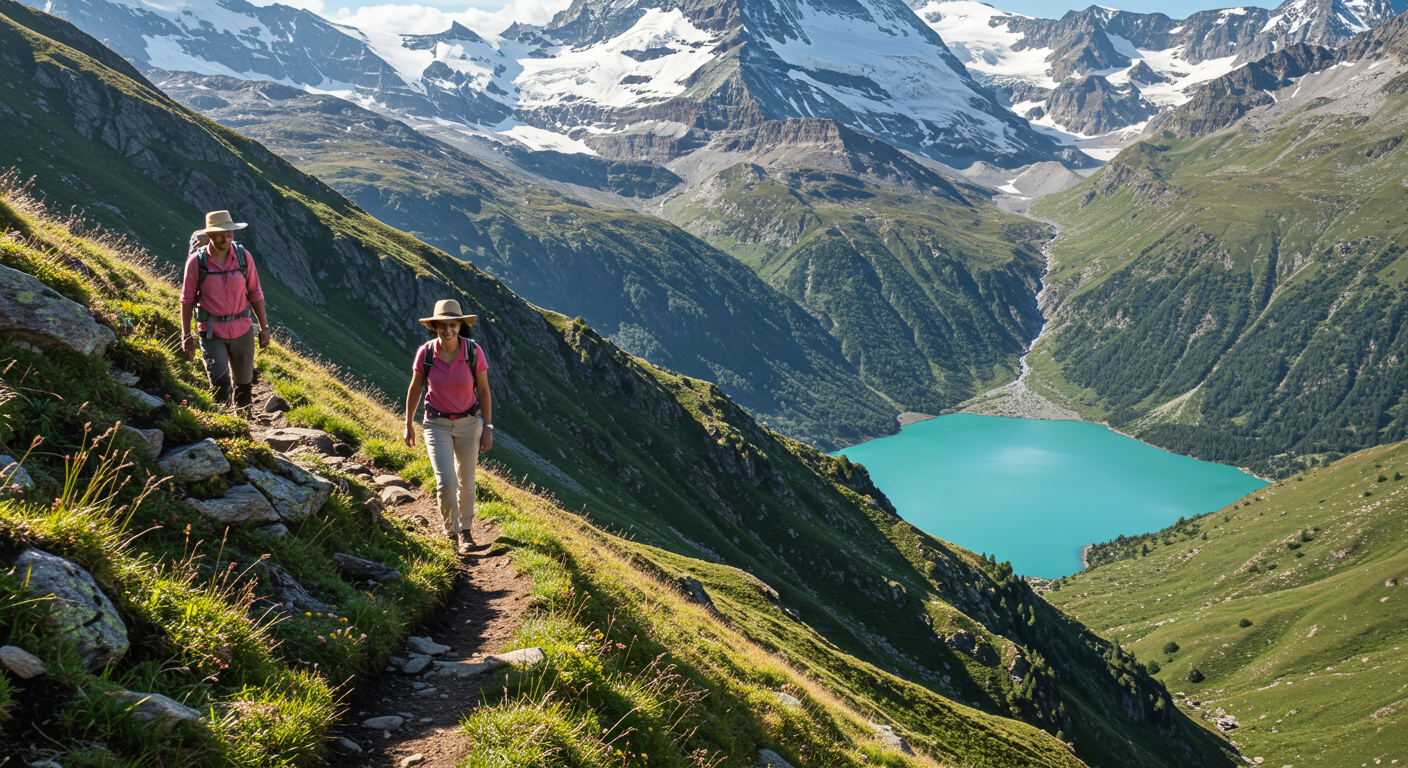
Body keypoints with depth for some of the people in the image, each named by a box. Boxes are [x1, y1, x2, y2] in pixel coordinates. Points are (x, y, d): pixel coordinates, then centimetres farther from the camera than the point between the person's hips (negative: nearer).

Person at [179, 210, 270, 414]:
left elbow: (255, 293, 7)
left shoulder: (243, 256, -4)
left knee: (244, 384, 14)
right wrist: (186, 336, -2)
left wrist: (264, 326, 7)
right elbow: (187, 300, -1)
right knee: (220, 385, -15)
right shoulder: (196, 261, -10)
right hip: (212, 332, -3)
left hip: (242, 329, 3)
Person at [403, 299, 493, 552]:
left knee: (466, 482, 12)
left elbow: (483, 391, -6)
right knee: (446, 483, -12)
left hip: (469, 423, 1)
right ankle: (451, 530, 15)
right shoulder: (425, 353, -15)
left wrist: (488, 428, -7)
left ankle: (465, 529, 37)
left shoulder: (474, 352, -16)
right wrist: (409, 425, 7)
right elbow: (415, 388, 1)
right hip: (437, 424, -1)